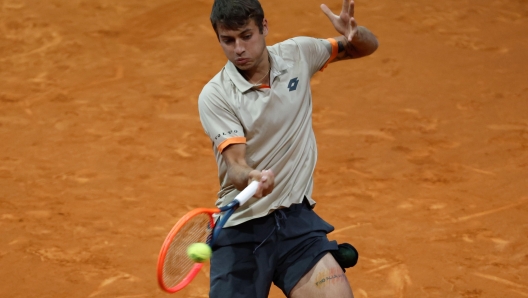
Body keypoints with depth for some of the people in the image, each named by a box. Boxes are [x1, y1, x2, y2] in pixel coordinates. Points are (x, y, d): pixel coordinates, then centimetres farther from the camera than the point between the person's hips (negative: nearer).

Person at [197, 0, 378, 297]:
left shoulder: (297, 54, 1)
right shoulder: (215, 95, -11)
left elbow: (367, 47, 12)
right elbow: (235, 165, -18)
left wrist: (355, 34, -12)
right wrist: (251, 178, -43)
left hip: (296, 216, 2)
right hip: (241, 228, -2)